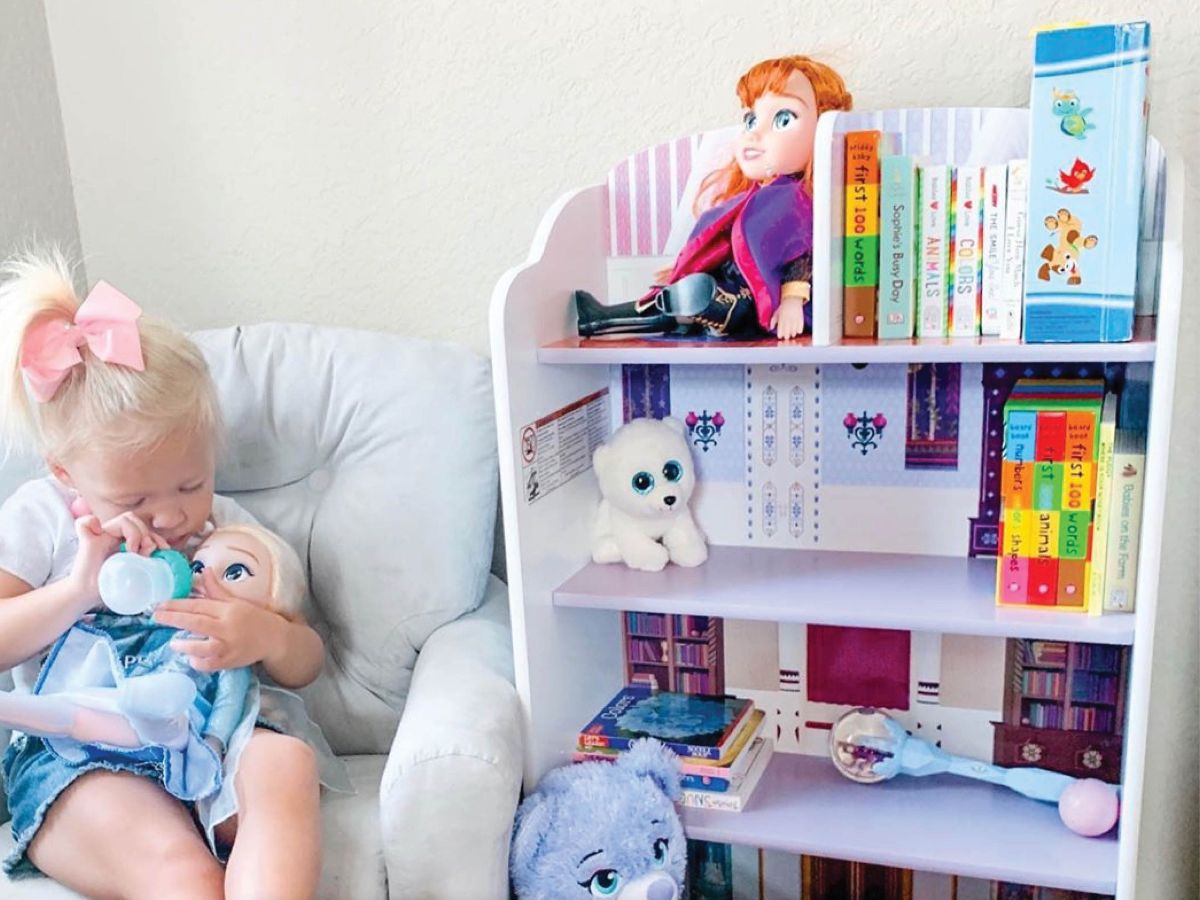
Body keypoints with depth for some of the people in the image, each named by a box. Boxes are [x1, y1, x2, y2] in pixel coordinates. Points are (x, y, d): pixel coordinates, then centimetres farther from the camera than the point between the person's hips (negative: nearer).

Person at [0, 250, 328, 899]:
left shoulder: (225, 526, 14)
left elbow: (304, 667, 12)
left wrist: (267, 635, -13)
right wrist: (79, 588, -12)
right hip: (75, 757, -2)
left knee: (286, 761, -35)